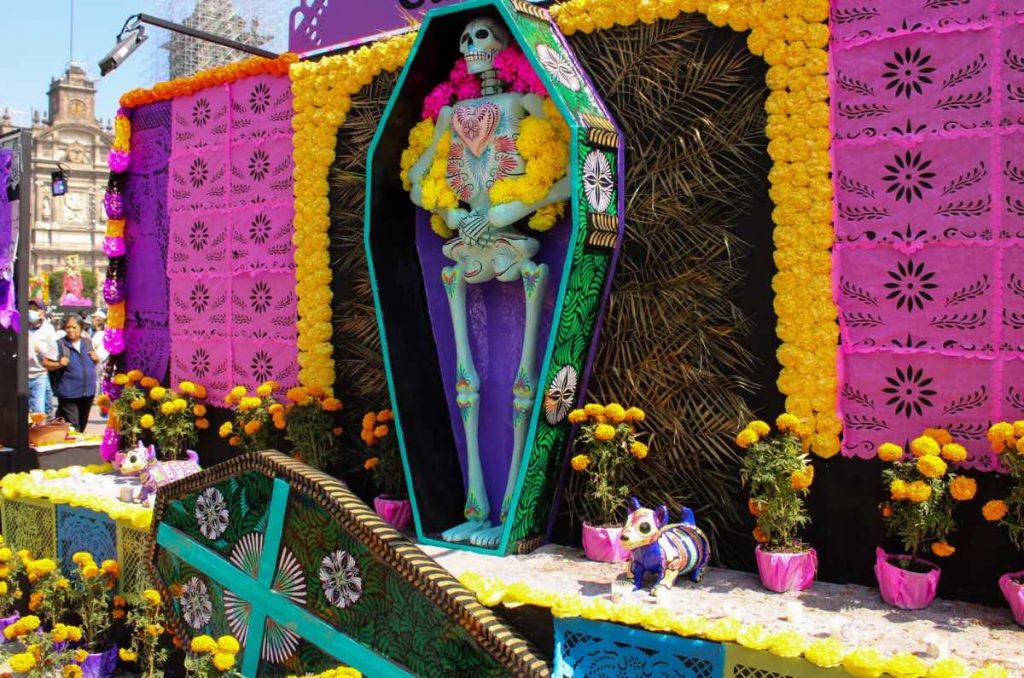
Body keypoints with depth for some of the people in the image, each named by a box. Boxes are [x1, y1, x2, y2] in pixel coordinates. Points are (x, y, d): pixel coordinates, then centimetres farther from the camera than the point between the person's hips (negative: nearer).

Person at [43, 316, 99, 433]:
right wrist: (58, 364, -21)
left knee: (82, 426, 17)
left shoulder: (88, 342, 9)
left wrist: (97, 359, 1)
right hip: (68, 393, -5)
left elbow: (96, 359, 24)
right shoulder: (59, 344, -5)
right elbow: (46, 363, -3)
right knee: (73, 428, -10)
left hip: (88, 392, 5)